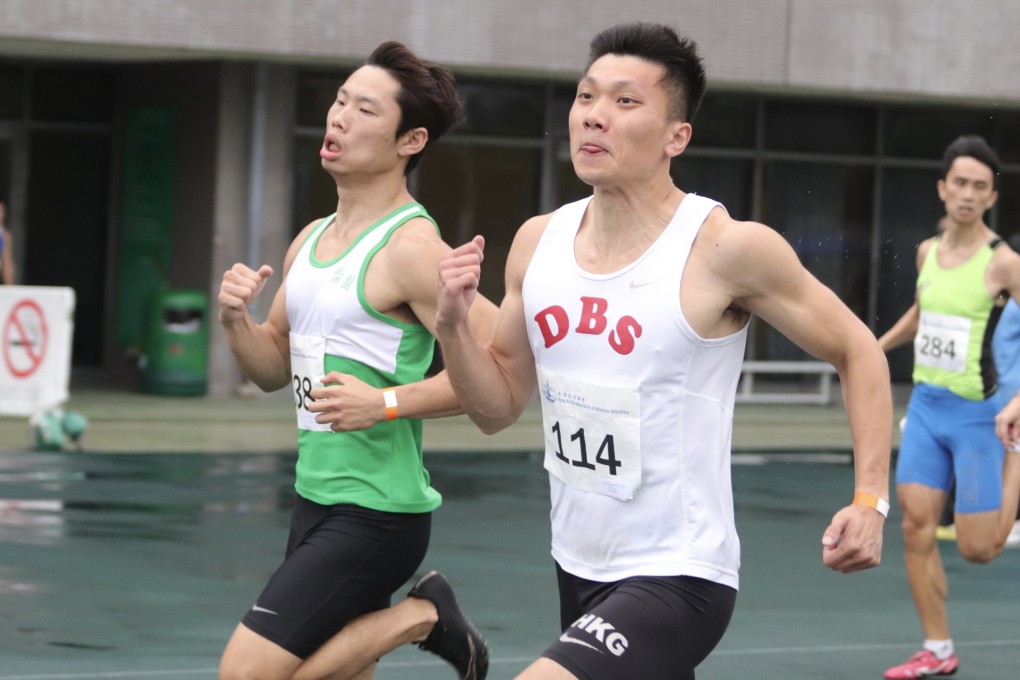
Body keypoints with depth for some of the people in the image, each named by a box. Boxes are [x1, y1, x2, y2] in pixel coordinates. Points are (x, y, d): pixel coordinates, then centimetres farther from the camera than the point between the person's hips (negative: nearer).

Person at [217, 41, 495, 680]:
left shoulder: (410, 246, -14)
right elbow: (275, 368, 18)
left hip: (376, 512, -8)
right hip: (316, 500, 8)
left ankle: (417, 618, 0)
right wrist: (237, 320, -1)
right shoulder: (311, 240, 11)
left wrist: (386, 403, -24)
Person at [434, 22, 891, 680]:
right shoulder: (538, 242, 2)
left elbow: (858, 352, -4)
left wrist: (870, 501, -13)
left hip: (677, 578, -7)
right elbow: (499, 407, 11)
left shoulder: (727, 248, -15)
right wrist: (454, 326, -7)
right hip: (577, 570, 7)